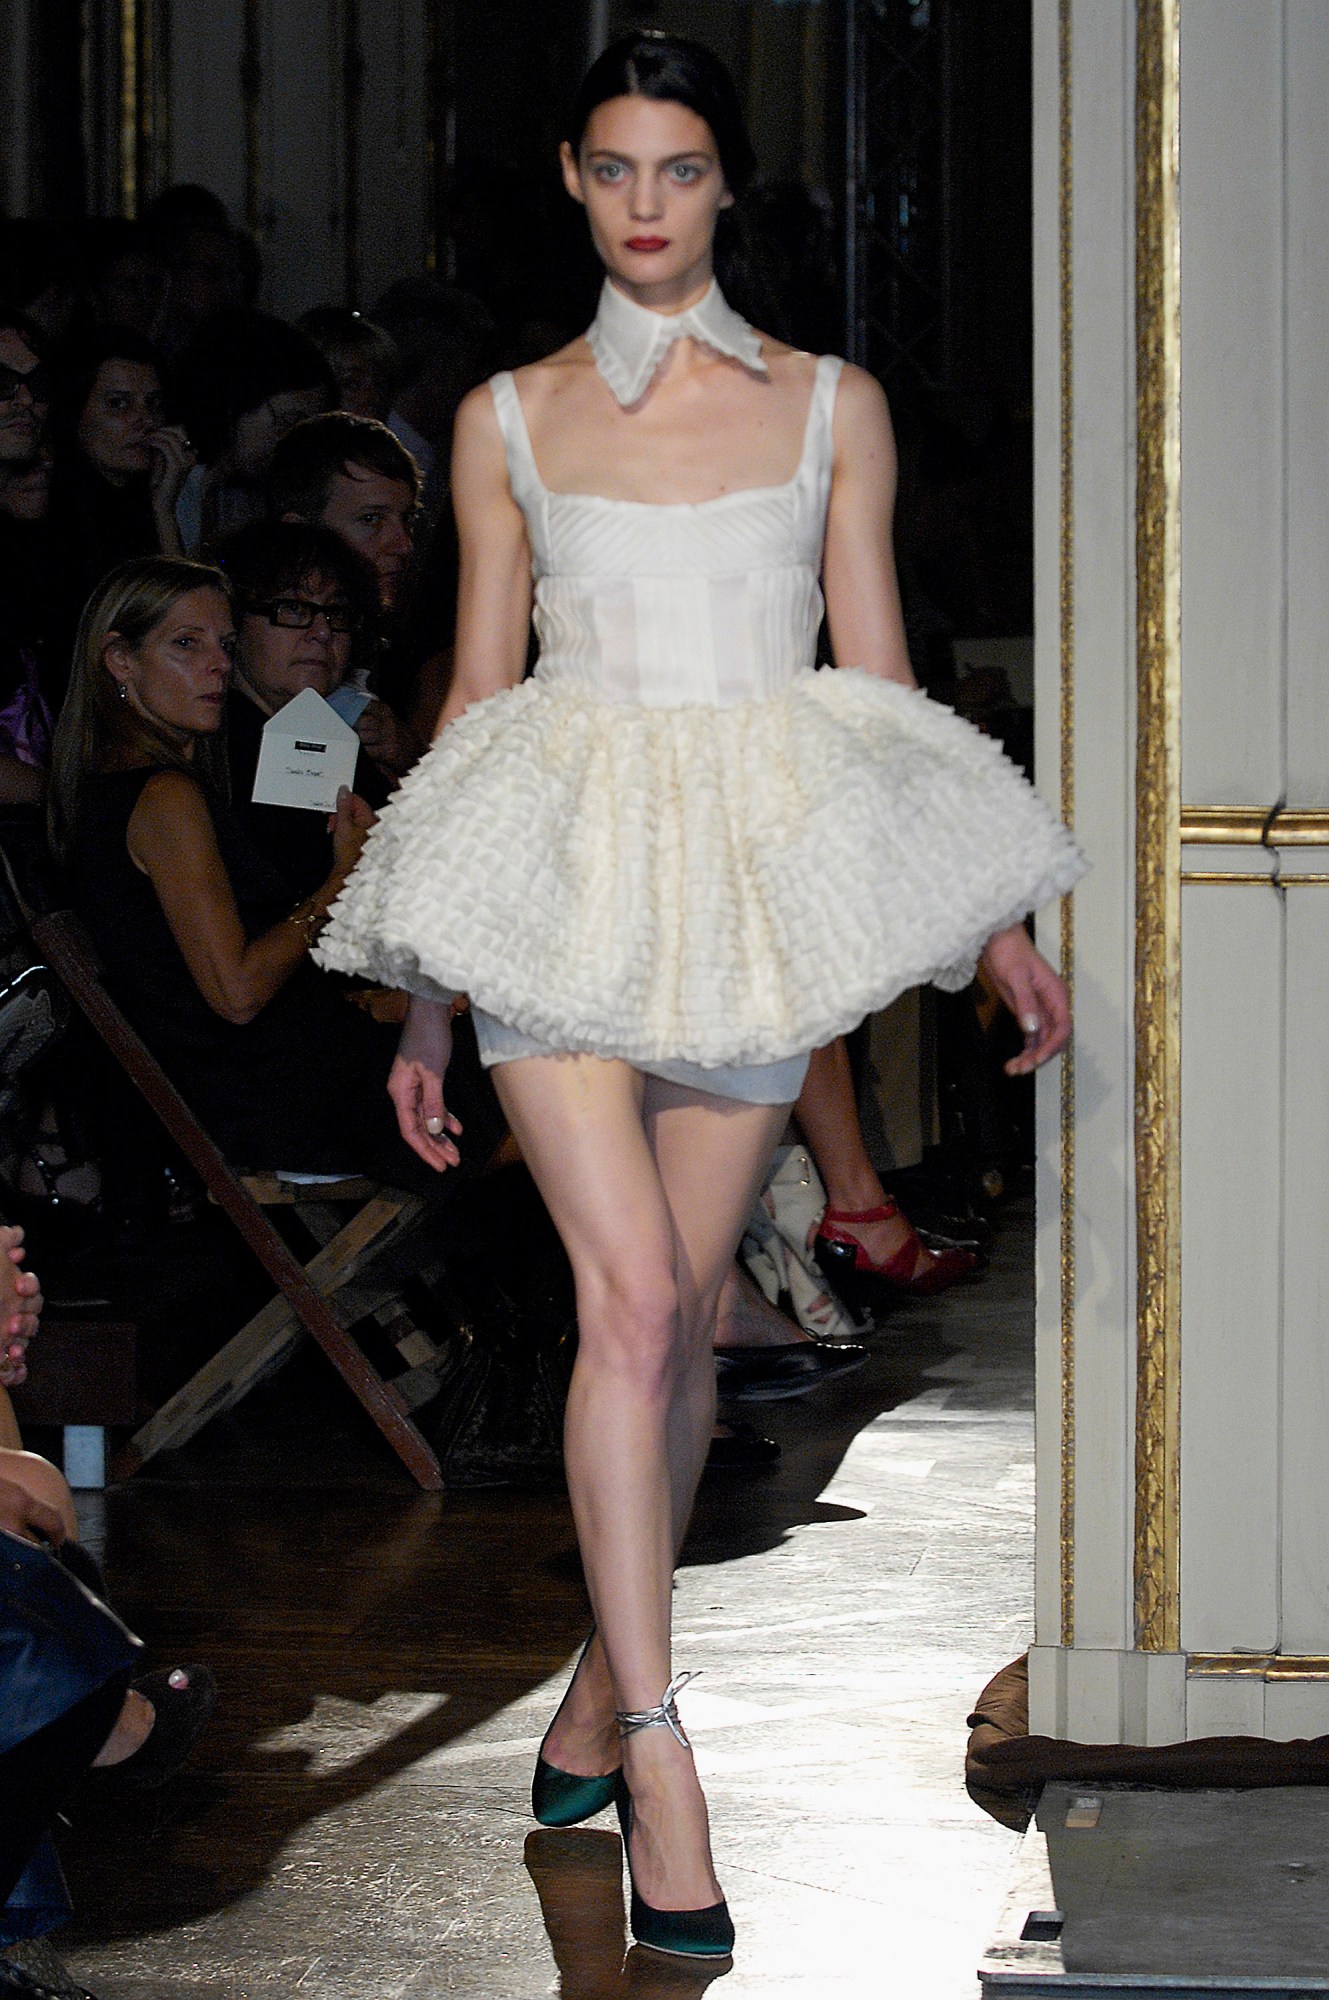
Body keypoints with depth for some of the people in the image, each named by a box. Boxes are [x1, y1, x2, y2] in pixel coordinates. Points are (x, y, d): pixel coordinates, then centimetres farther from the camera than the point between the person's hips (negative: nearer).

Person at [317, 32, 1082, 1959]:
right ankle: (658, 1763, -16)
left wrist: (994, 926, 5)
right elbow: (479, 692, 12)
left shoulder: (833, 407, 7)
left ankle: (604, 1681, 25)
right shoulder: (509, 422, 8)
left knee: (681, 1308, 5)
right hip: (560, 876, -1)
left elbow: (877, 682, 10)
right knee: (630, 1295, -15)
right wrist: (427, 999, 11)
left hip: (760, 875, 1)